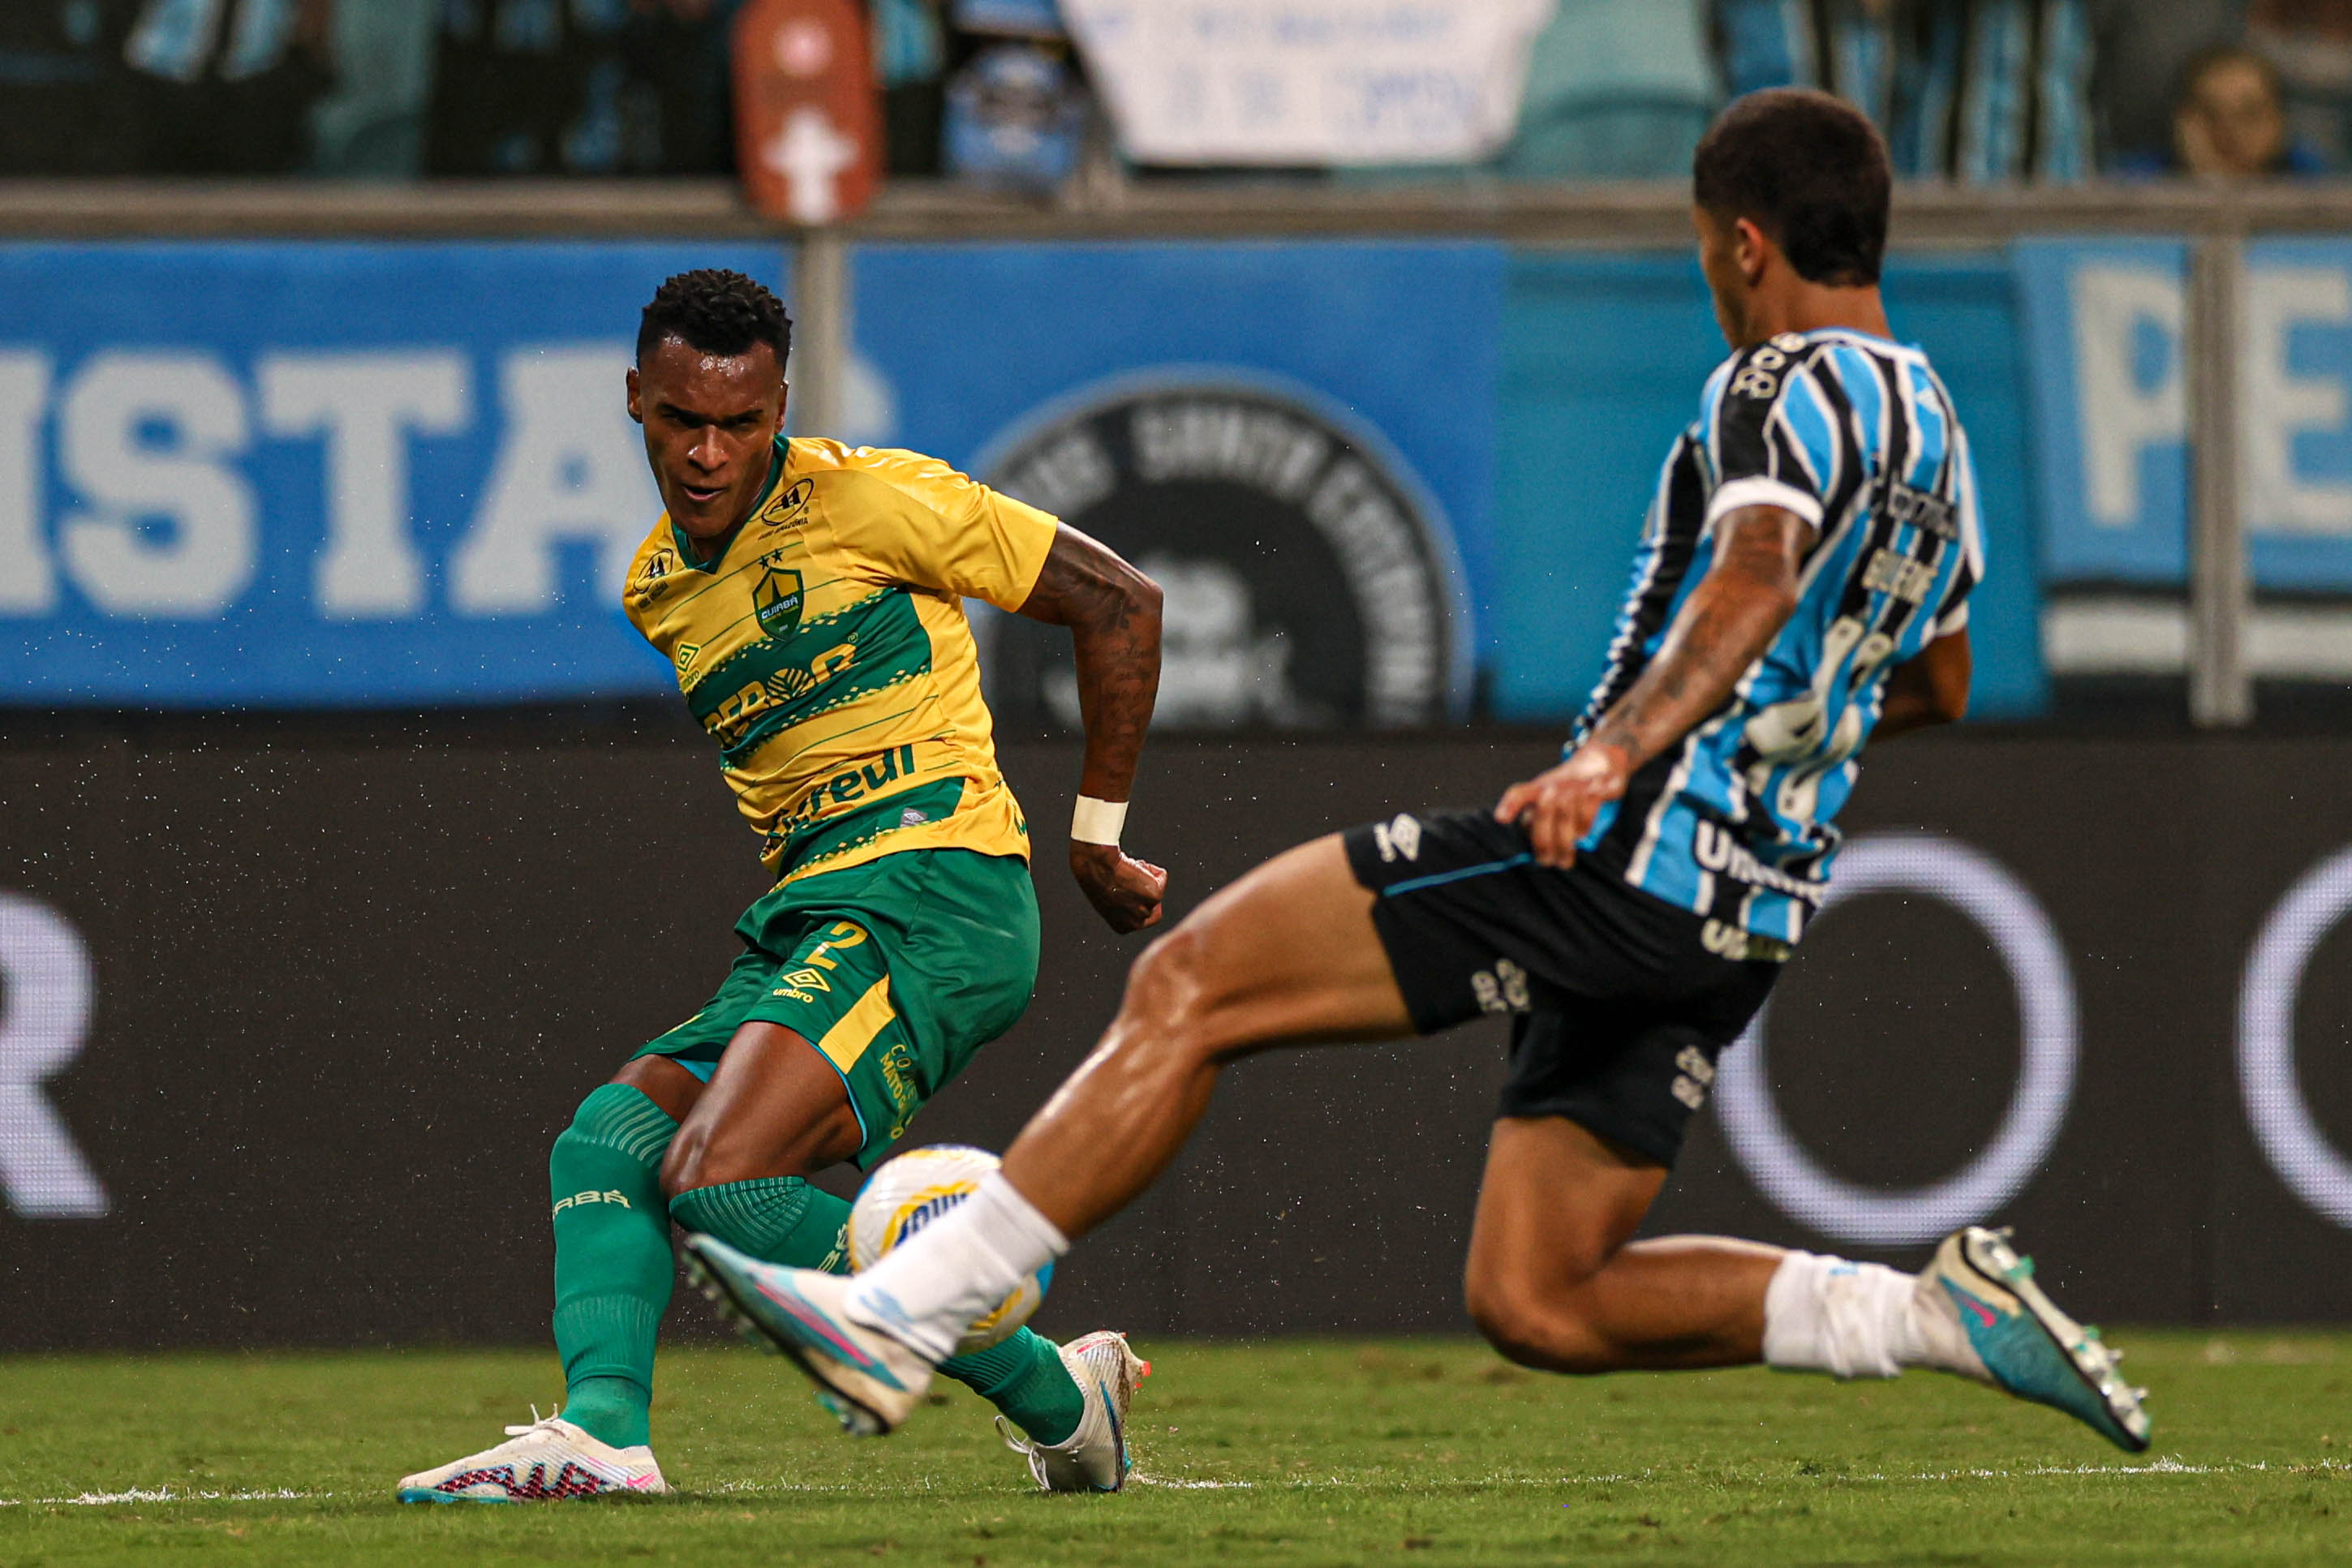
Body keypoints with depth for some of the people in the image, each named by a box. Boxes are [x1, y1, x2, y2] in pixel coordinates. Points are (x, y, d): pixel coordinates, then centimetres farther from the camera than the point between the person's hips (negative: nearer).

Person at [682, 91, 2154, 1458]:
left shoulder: (1790, 389, -7)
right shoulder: (1933, 429, 21)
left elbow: (1754, 582, -29)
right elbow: (1936, 683, 37)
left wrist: (1619, 751, -42)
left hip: (1625, 853, -9)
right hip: (1742, 924, 9)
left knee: (1189, 985, -8)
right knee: (1536, 1304, 12)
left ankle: (896, 1318, -13)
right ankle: (1939, 1313, 3)